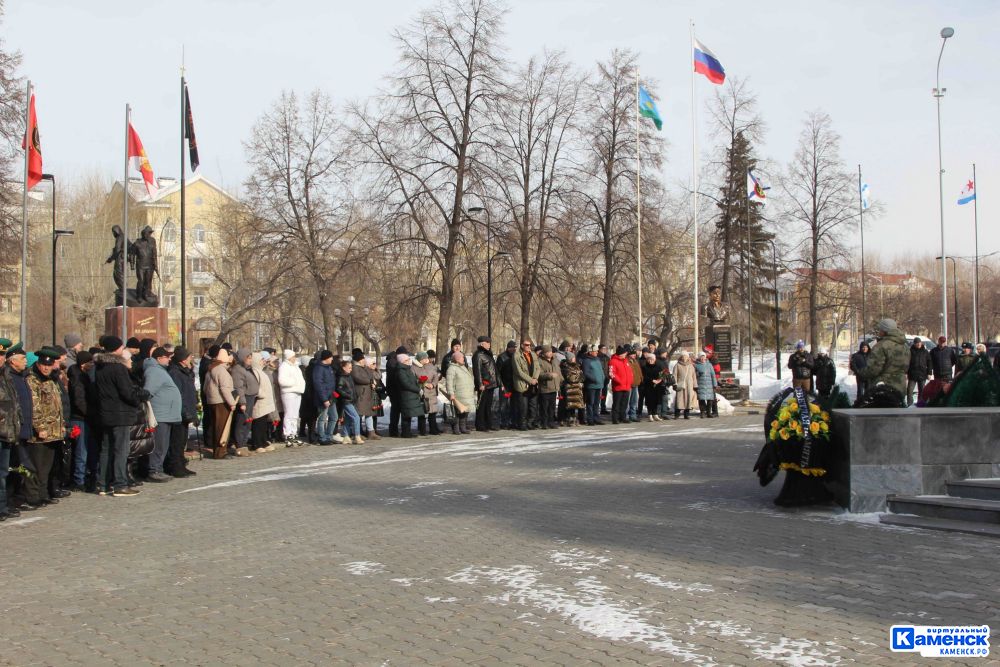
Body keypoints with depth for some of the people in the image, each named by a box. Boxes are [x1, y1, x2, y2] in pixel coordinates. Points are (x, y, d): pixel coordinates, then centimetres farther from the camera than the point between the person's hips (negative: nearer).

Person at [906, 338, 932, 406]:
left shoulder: (925, 352, 6)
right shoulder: (911, 351, -2)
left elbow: (929, 362, 9)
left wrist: (929, 373, 3)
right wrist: (906, 372, -9)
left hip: (922, 375, 2)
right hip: (912, 375, -2)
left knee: (921, 391, 9)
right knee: (909, 390, -6)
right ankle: (909, 405, 0)